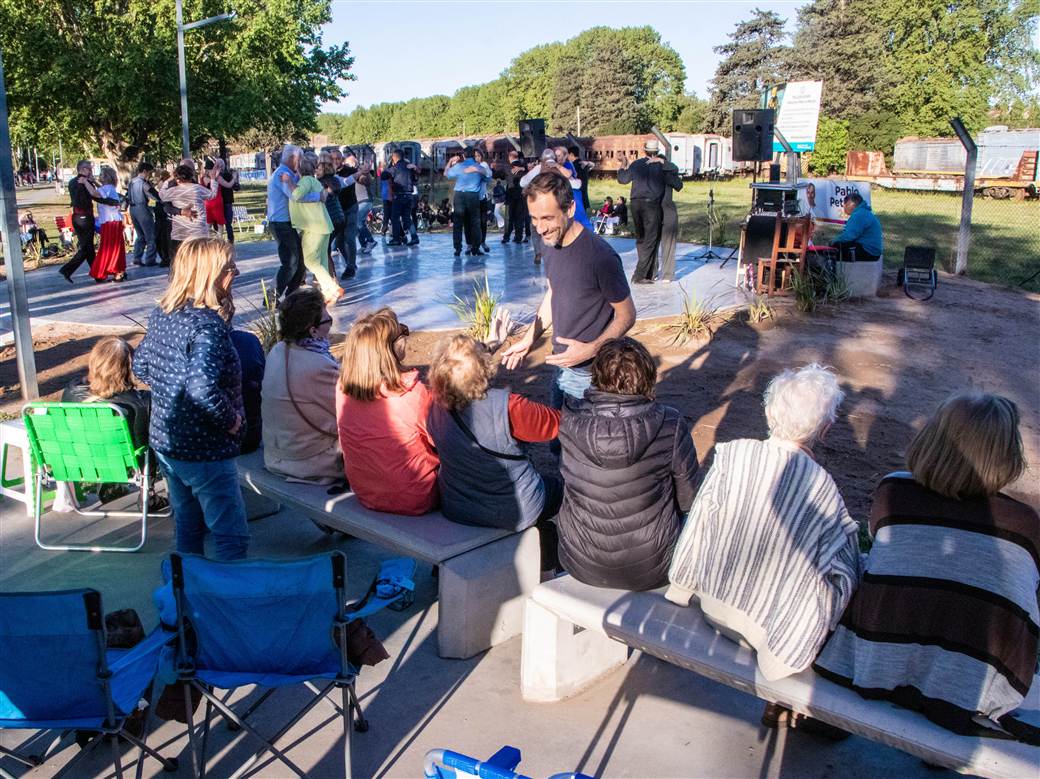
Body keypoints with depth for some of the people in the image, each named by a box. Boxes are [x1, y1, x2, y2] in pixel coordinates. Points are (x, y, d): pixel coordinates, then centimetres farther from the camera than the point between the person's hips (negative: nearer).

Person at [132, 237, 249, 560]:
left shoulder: (162, 313, 2)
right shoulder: (208, 325, -24)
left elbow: (140, 366, 15)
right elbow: (203, 389, -36)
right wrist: (230, 418, -21)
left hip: (164, 440, 9)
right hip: (203, 450, -9)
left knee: (187, 525, 24)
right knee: (232, 537, 1)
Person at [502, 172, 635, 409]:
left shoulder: (600, 256, -24)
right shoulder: (552, 244, -1)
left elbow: (626, 316, -15)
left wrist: (590, 350, -27)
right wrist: (528, 340, 7)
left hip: (590, 375, -7)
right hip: (560, 367, 7)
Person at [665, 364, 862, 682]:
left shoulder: (733, 455, -18)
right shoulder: (823, 489, -25)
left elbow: (698, 525, -7)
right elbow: (844, 576, -15)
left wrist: (682, 584, 9)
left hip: (713, 606, 5)